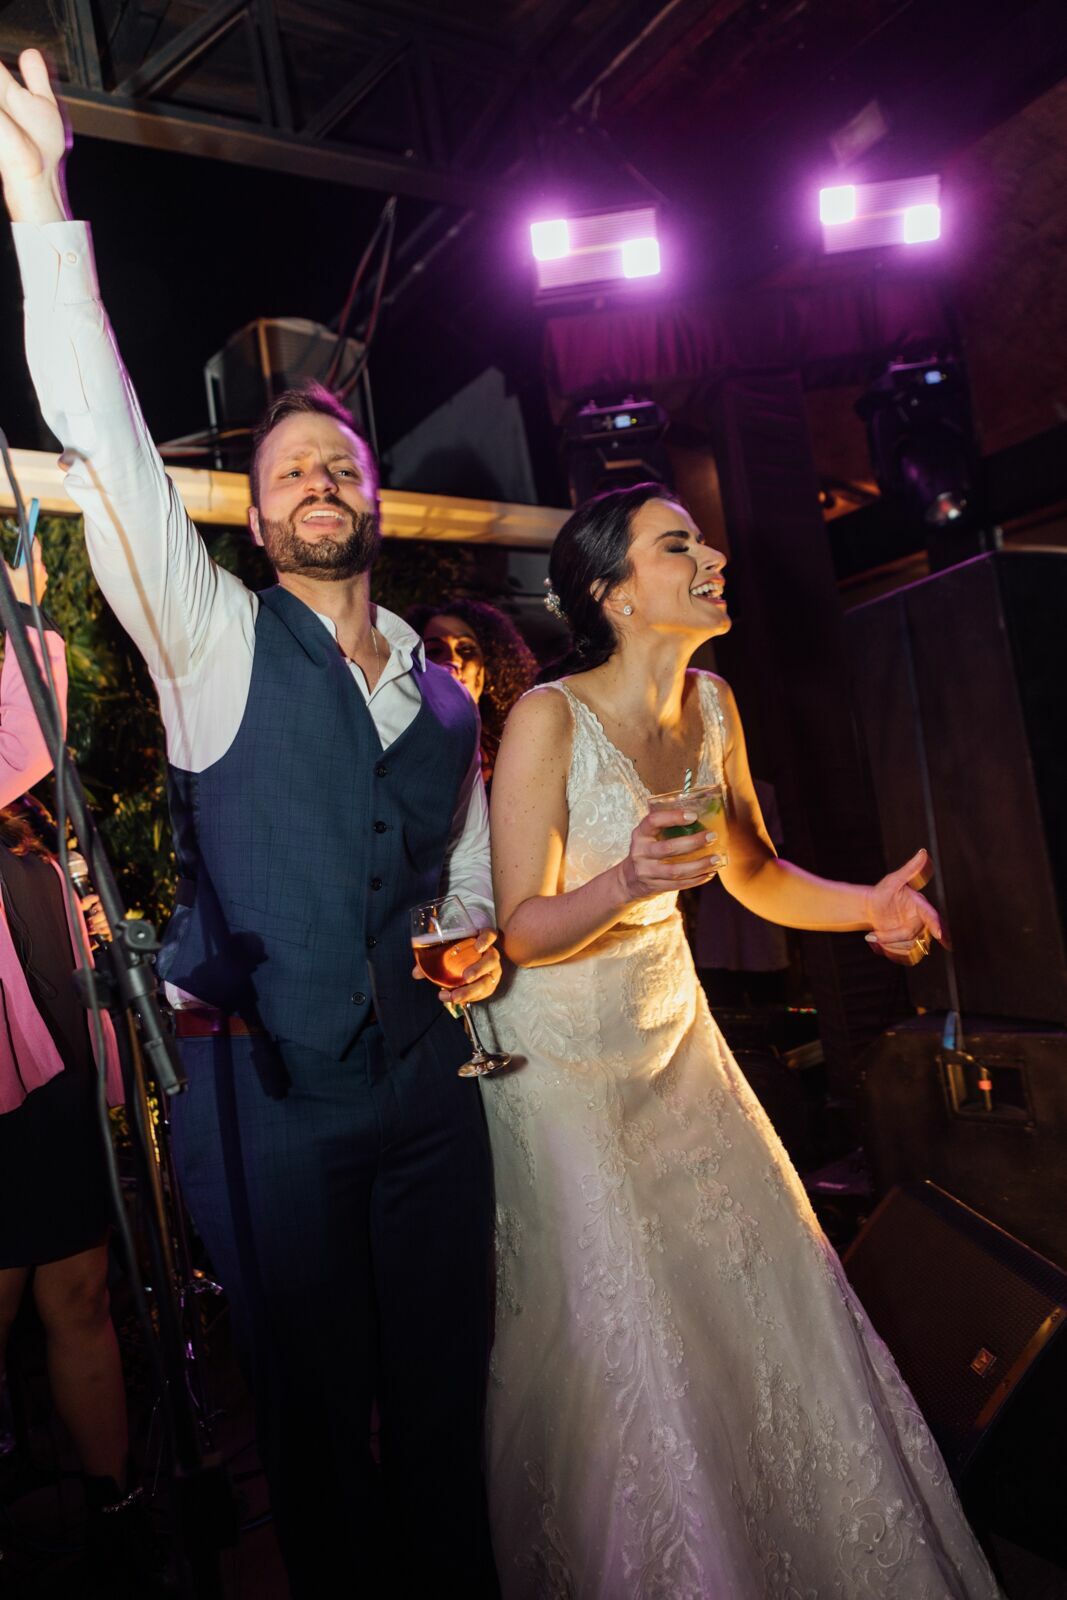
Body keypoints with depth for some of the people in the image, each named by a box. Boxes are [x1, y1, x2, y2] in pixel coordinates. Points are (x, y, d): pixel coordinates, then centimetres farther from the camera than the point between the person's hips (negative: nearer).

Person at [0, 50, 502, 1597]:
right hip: (268, 1097, -3)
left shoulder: (444, 696, 10)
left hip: (428, 1088, 4)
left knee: (447, 1407, 17)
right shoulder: (216, 641, -2)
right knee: (317, 1425, 12)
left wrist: (485, 942, -1)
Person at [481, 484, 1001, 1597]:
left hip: (674, 1027, 6)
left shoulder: (713, 704, -1)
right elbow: (521, 931, -18)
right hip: (563, 1056, -6)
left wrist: (866, 905, -8)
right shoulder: (549, 720, -20)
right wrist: (626, 884, -36)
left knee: (770, 1294, 11)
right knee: (614, 1340, 2)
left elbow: (755, 873, 9)